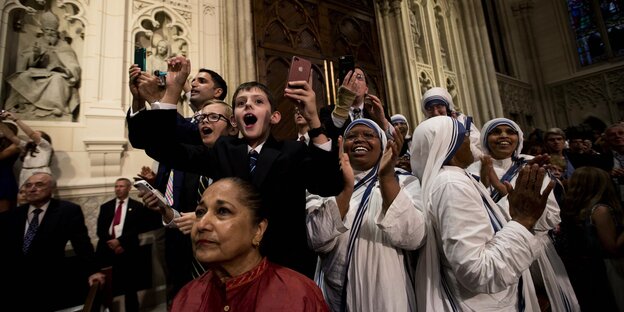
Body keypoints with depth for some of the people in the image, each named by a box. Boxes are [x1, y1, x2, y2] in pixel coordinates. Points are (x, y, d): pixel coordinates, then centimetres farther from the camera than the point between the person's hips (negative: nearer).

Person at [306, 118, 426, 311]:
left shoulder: (404, 182, -4)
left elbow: (413, 239, -19)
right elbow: (319, 242, -16)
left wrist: (387, 176, -28)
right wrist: (346, 188, -28)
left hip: (386, 295, 0)